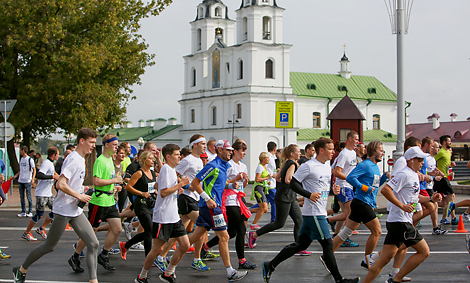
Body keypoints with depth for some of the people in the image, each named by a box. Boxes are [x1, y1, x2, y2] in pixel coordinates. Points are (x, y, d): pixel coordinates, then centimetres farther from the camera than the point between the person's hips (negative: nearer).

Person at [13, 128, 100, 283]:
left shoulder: (81, 159, 12)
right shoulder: (73, 159, -18)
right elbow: (60, 184, -27)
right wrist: (79, 196, -18)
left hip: (76, 211, 9)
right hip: (63, 210, -9)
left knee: (93, 244, -2)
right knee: (49, 246, 5)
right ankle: (21, 270, 24)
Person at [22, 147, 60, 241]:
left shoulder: (51, 163, 15)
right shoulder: (46, 163, -16)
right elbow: (39, 175, -29)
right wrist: (53, 176, -27)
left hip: (49, 193, 10)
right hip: (41, 194, -9)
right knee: (39, 214, -6)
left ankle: (41, 229, 14)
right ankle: (26, 233, 9)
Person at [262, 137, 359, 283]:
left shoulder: (327, 167, 14)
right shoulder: (308, 166, -13)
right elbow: (293, 183, -12)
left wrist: (333, 189, 4)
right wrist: (309, 195, -23)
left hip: (320, 212, 10)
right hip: (314, 213, -9)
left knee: (301, 244, 12)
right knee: (328, 244, -4)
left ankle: (270, 265, 18)